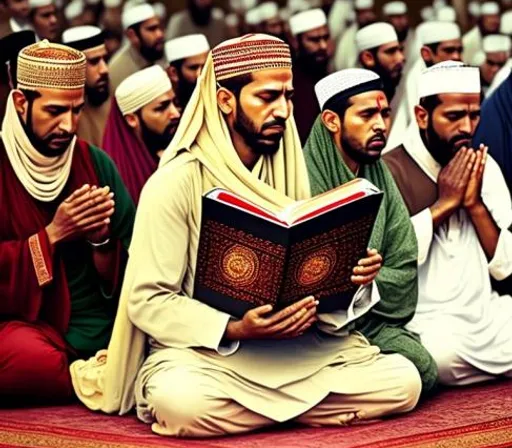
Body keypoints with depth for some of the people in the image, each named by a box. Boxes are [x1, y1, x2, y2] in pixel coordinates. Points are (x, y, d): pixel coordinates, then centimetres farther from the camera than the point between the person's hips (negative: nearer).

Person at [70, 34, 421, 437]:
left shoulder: (288, 172, 10)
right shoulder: (176, 182, -10)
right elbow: (149, 301, -13)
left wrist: (352, 277, -10)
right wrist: (234, 330, -26)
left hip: (293, 344, 5)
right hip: (205, 348, -5)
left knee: (403, 381, -16)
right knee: (182, 401, -40)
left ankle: (260, 406, -5)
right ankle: (292, 403, -12)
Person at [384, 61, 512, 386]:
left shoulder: (484, 167, 12)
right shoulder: (389, 172, -6)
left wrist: (475, 204, -7)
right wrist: (444, 203, -12)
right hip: (425, 322, -5)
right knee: (442, 353, -38)